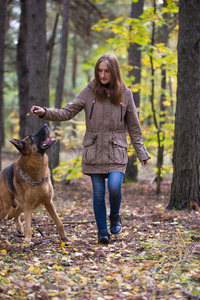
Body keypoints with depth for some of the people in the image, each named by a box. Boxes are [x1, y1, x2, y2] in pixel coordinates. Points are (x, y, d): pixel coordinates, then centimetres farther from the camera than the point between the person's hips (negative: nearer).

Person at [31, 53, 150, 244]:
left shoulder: (125, 94, 3)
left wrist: (141, 153, 9)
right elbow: (67, 112, -2)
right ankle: (102, 231, 18)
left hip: (116, 151, 0)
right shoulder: (90, 92, 1)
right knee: (98, 192, 2)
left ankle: (115, 217, 13)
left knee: (114, 186, -18)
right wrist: (45, 112, -19)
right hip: (94, 151, 1)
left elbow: (134, 127, 9)